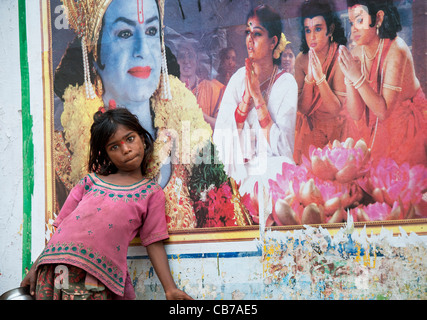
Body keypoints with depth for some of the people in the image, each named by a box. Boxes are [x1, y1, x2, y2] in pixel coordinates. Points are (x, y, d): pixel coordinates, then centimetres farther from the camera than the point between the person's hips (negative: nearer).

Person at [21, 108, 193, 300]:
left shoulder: (152, 192, 12)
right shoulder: (91, 181, 18)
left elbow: (154, 243, 7)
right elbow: (62, 225, 18)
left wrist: (170, 289, -4)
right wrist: (35, 268, 15)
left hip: (100, 277, -2)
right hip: (57, 261, 3)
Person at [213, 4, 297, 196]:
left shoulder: (286, 83, -5)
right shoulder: (239, 78, 5)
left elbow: (280, 146, -14)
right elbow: (222, 135, -3)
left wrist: (258, 96, -17)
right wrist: (246, 97, -14)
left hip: (273, 173, -2)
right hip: (239, 173, 2)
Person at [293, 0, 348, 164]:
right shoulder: (301, 59, -8)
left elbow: (336, 109, -21)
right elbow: (303, 108, -12)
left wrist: (320, 77, -32)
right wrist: (309, 78, -27)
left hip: (336, 132, -2)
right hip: (310, 131, 2)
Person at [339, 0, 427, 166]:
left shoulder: (396, 50, -25)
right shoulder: (356, 53, -10)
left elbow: (383, 111, -29)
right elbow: (356, 114, -14)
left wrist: (358, 77, -35)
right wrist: (349, 77, -27)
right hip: (376, 131, 4)